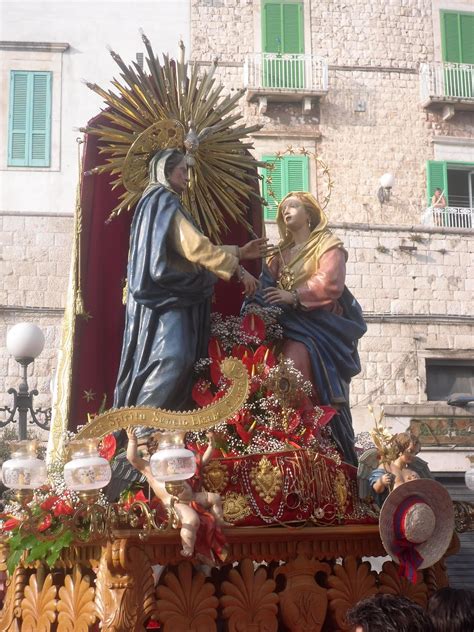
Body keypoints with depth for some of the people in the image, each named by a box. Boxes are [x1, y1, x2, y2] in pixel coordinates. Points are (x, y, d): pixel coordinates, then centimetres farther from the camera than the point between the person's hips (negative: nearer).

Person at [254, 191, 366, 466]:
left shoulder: (329, 246, 8)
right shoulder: (282, 252, 26)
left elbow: (330, 283, -10)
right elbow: (268, 282, 11)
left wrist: (294, 295, -15)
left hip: (318, 321, -5)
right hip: (291, 321, 5)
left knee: (297, 358, -31)